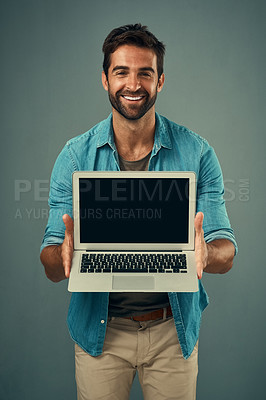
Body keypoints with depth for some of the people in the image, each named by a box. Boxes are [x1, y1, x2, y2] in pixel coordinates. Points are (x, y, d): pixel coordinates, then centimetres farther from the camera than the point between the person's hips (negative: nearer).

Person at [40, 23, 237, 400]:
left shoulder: (197, 153, -8)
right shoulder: (75, 155, -7)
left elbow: (226, 252, -8)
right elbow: (51, 265, -8)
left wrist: (204, 254, -31)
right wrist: (65, 256, -31)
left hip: (175, 329, 1)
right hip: (100, 329, 0)